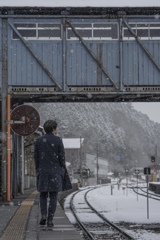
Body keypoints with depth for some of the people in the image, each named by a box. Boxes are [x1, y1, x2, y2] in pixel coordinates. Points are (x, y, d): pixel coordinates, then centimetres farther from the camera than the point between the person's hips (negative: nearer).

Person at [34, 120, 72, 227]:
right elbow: (62, 157, -6)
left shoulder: (38, 140, 2)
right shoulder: (58, 140, -5)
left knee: (43, 195, 14)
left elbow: (36, 157, 4)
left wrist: (38, 170, 13)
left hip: (43, 171, 2)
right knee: (53, 196, 3)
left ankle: (44, 215, -5)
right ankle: (50, 219, -2)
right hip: (55, 170, -2)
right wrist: (63, 170, 4)